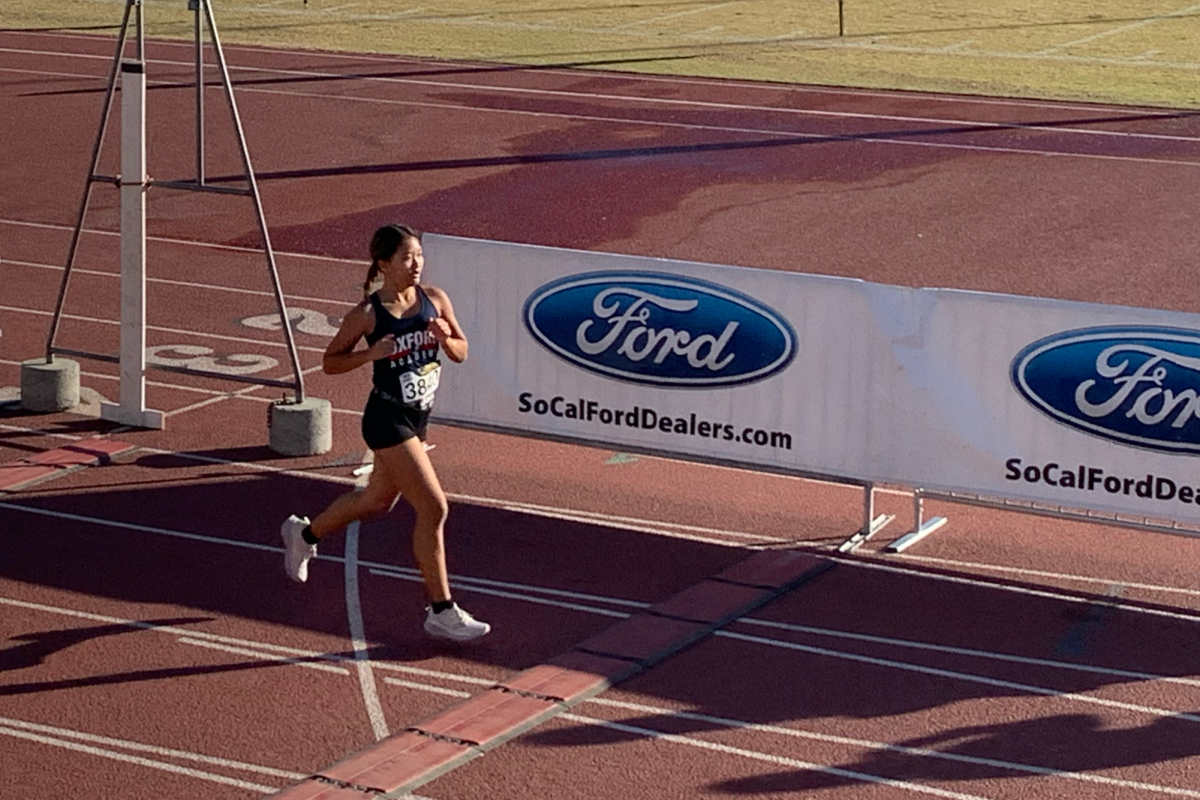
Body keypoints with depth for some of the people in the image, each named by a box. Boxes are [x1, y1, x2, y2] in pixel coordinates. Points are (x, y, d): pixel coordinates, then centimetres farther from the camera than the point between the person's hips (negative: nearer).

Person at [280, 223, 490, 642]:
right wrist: (371, 353, -21)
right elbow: (330, 362, -5)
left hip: (418, 417, 7)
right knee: (433, 506, -14)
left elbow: (462, 353, 8)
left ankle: (303, 533, 51)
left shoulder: (435, 300, -1)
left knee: (378, 500, 25)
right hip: (387, 419, -7)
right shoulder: (367, 314, -14)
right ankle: (442, 612, -5)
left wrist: (446, 338, -15)